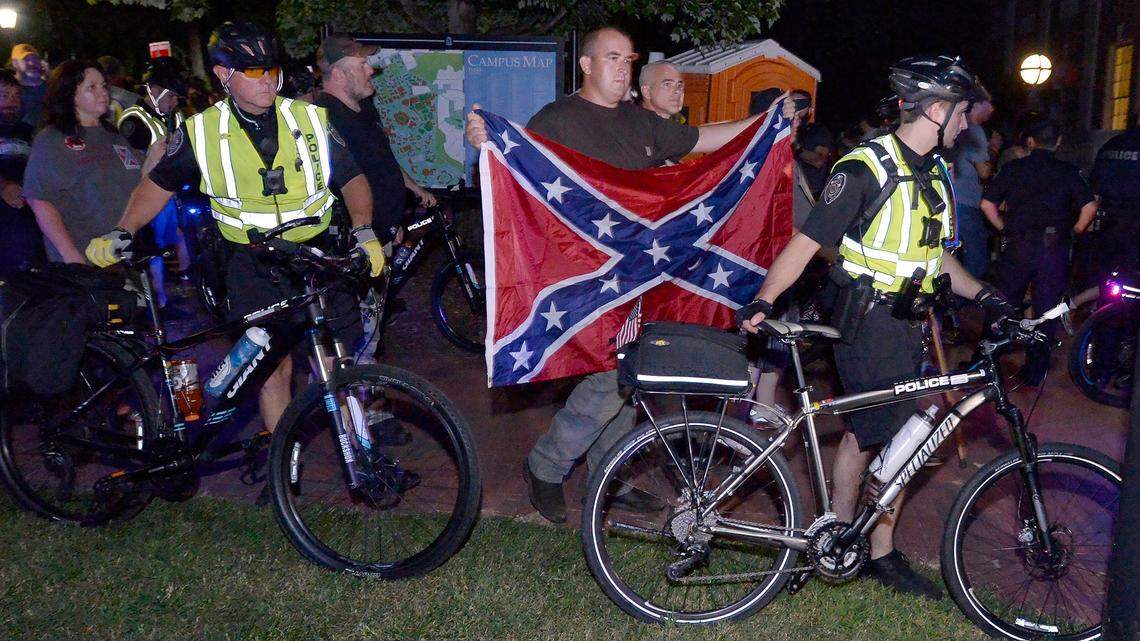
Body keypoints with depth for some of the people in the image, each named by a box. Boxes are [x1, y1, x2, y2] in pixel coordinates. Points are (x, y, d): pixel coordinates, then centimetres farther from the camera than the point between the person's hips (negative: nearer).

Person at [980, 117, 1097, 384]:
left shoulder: (1013, 168, 4)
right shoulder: (1068, 172, 3)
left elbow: (987, 203, 0)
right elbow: (1090, 207, -7)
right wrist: (1073, 233, 6)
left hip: (1017, 246, 0)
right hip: (1055, 249, 0)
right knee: (1046, 310, 9)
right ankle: (1035, 370, 14)